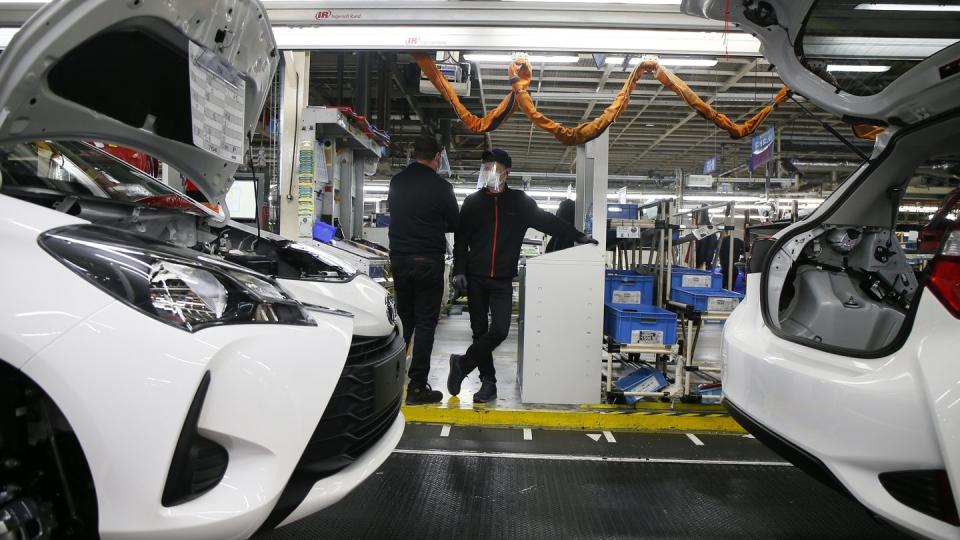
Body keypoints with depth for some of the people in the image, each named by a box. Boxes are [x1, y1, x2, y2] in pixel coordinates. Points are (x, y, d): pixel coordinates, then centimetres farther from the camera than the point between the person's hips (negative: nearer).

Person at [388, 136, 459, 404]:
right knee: (425, 323, 1)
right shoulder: (441, 187, -10)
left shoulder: (396, 182, 4)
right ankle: (417, 387, 2)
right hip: (428, 262, -5)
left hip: (399, 259, 5)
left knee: (404, 319, 17)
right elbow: (455, 224, 2)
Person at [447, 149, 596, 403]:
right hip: (475, 278, 1)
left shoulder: (519, 201, 5)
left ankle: (463, 364, 9)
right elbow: (461, 239, 5)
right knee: (480, 331, 5)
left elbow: (548, 221, 9)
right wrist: (459, 270, -5)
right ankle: (488, 381, 18)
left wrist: (578, 236, 6)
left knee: (499, 331, -12)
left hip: (503, 280, -1)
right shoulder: (473, 202, 6)